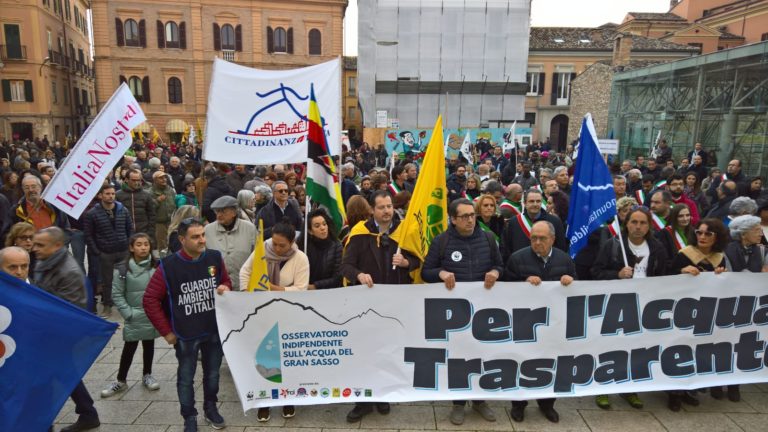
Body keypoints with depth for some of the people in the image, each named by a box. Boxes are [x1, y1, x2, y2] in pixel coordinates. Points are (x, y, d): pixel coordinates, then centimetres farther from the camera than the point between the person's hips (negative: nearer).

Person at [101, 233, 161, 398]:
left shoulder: (156, 267, -5)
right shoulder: (122, 269, -11)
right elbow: (117, 294, -7)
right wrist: (128, 313, -11)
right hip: (134, 317, -2)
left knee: (149, 346, 16)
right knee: (129, 348, 7)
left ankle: (147, 375, 34)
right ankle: (121, 381, 25)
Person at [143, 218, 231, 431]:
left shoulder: (215, 258, -5)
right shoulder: (168, 266, -15)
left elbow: (226, 281, 12)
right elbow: (150, 300, -9)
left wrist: (225, 288, -13)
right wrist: (166, 331, -7)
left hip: (215, 331, 3)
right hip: (186, 335, -3)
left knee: (213, 374, 18)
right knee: (186, 378, 12)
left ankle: (211, 408, 40)